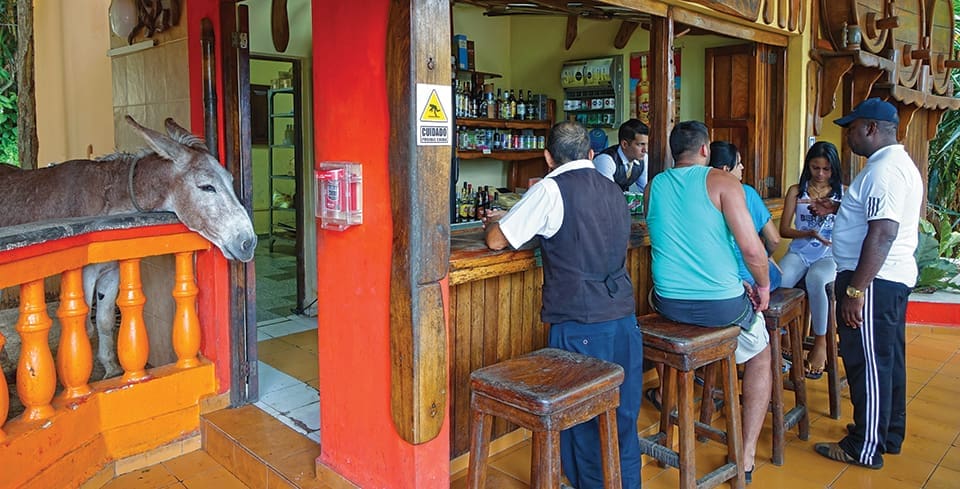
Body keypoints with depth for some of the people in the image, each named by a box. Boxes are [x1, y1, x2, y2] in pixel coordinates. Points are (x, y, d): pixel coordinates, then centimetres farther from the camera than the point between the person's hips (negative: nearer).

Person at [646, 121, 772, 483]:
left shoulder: (654, 185, 6)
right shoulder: (721, 182, -10)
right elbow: (752, 249, -16)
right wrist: (763, 286, 5)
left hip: (668, 303, 4)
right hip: (721, 303, -4)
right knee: (761, 354, 24)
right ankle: (747, 456, 22)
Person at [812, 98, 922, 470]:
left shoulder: (884, 169, -19)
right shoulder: (898, 163, 16)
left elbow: (882, 234, -27)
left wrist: (856, 290, -26)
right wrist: (840, 209, 17)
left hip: (874, 279, -11)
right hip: (893, 277, 11)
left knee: (868, 362, -2)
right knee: (887, 360, 19)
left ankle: (866, 449, 9)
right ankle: (889, 435, 32)